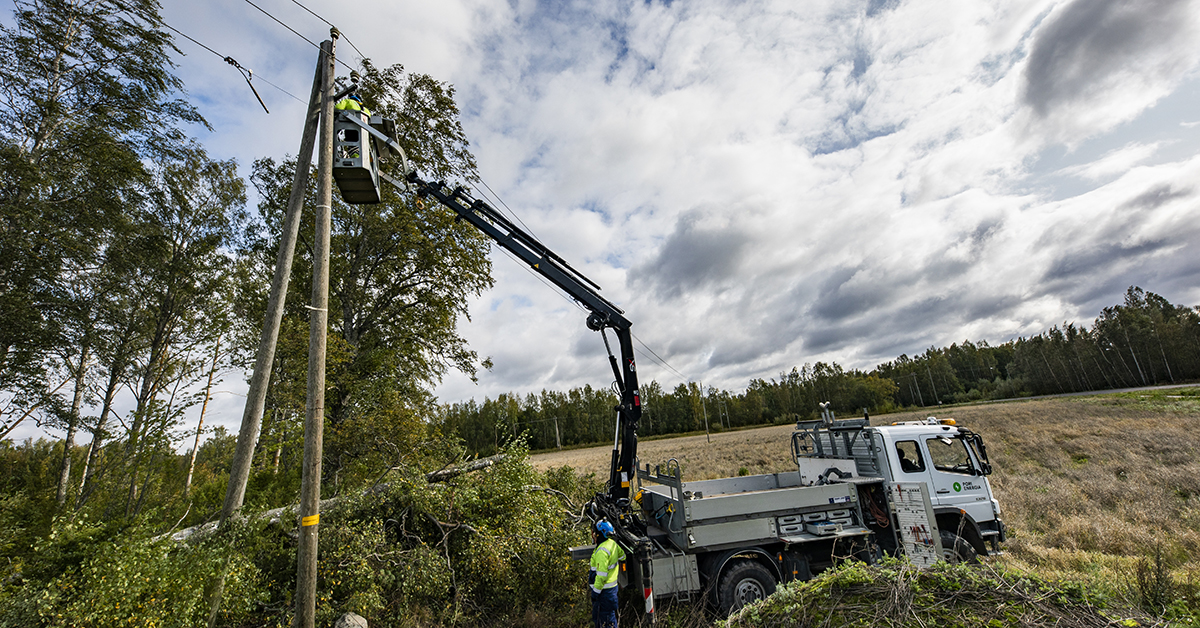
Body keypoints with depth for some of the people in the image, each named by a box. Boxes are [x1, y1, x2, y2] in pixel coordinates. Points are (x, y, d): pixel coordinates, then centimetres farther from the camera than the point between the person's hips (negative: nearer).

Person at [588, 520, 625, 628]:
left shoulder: (602, 551, -26)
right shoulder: (612, 543, 1)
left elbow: (601, 575, -26)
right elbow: (622, 556, 20)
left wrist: (595, 592, -18)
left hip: (604, 590, -9)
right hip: (612, 586, 9)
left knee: (604, 617, 4)